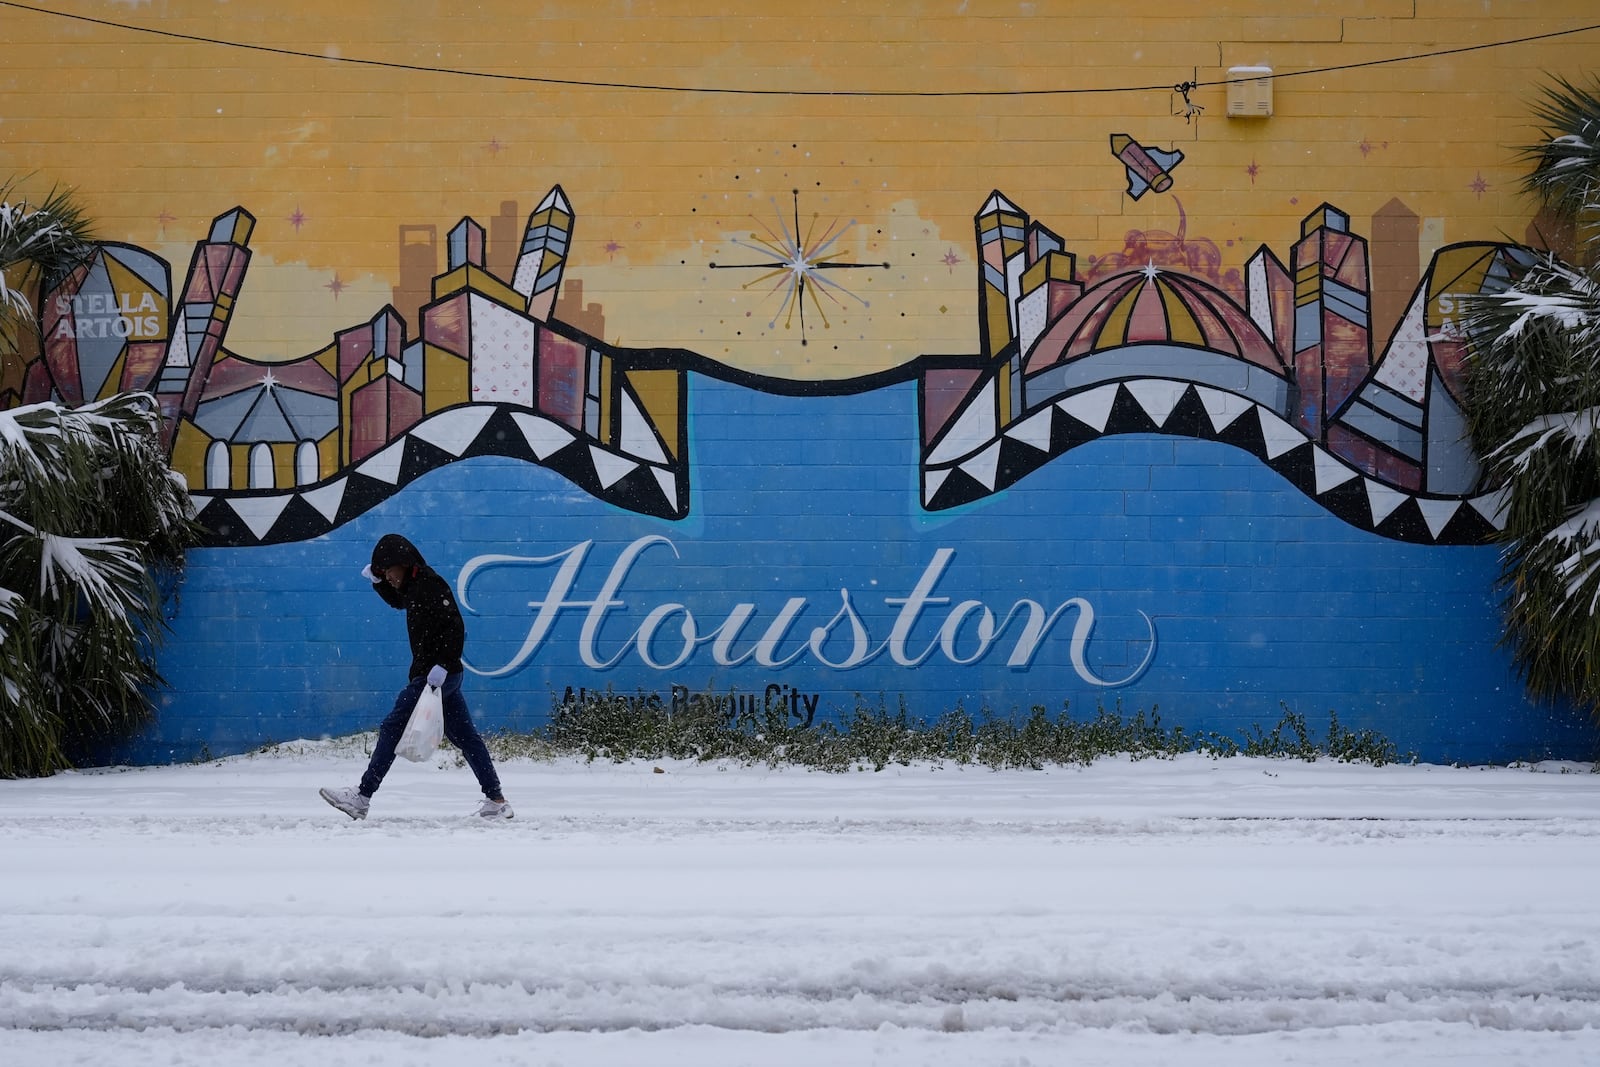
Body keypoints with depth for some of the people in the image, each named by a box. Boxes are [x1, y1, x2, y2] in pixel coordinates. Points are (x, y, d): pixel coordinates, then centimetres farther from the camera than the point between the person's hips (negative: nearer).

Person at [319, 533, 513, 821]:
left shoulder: (430, 585, -16)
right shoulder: (413, 586, 15)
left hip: (436, 675, -11)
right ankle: (496, 800, 10)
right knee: (463, 735, 10)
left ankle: (361, 799, -4)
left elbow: (455, 627, -23)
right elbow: (397, 601, 37)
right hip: (446, 676, 11)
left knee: (392, 729, -6)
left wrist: (442, 665, -30)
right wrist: (377, 581, 18)